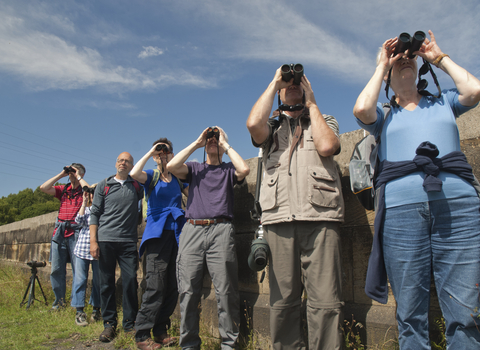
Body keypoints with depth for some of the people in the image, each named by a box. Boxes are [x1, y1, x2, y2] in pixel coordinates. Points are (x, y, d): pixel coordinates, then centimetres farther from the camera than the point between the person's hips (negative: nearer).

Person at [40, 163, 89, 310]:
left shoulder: (83, 190, 4)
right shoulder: (63, 189, 16)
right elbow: (43, 188, 5)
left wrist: (78, 177, -6)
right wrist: (61, 175, 4)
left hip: (75, 232, -4)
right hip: (59, 231, 4)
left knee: (77, 268, -3)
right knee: (57, 268, 5)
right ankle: (59, 299, 16)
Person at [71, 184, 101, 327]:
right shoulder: (85, 209, 12)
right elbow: (79, 221, -5)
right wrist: (84, 203, -4)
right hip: (82, 249, 1)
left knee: (98, 280, 7)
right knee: (80, 279, -1)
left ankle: (96, 309, 20)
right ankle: (79, 312, 6)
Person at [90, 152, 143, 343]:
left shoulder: (136, 185, 10)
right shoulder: (103, 185, 10)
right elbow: (95, 213, 6)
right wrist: (93, 241, -2)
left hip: (128, 241, 0)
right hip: (105, 240, 0)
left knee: (130, 282, -1)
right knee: (106, 283, 4)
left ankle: (130, 324, 11)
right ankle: (109, 324, 16)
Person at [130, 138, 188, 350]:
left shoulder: (178, 178, 16)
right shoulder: (151, 176, 7)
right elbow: (134, 173, -16)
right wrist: (150, 152, -9)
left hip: (177, 233, 4)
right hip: (157, 233, -4)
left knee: (172, 286, 5)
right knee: (156, 285, -10)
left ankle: (160, 330, 19)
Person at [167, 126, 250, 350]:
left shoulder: (229, 170, 16)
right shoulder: (194, 168, 20)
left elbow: (244, 169, -7)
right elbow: (171, 166, 1)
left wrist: (226, 145, 4)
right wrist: (196, 143, 7)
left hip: (220, 230, -1)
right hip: (192, 230, 2)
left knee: (226, 291, -3)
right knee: (188, 291, 1)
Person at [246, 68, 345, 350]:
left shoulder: (325, 121, 23)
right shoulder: (271, 126, 23)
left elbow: (326, 147, -1)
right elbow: (253, 124, -3)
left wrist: (311, 103, 11)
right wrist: (274, 82, 10)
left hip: (320, 217, 0)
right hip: (279, 219, 1)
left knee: (326, 302, -5)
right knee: (283, 300, 2)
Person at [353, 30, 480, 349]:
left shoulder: (443, 102, 26)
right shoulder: (384, 115, 21)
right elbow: (361, 109, -2)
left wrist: (438, 56, 18)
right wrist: (382, 64, 12)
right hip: (401, 205, -1)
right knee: (411, 314, 0)